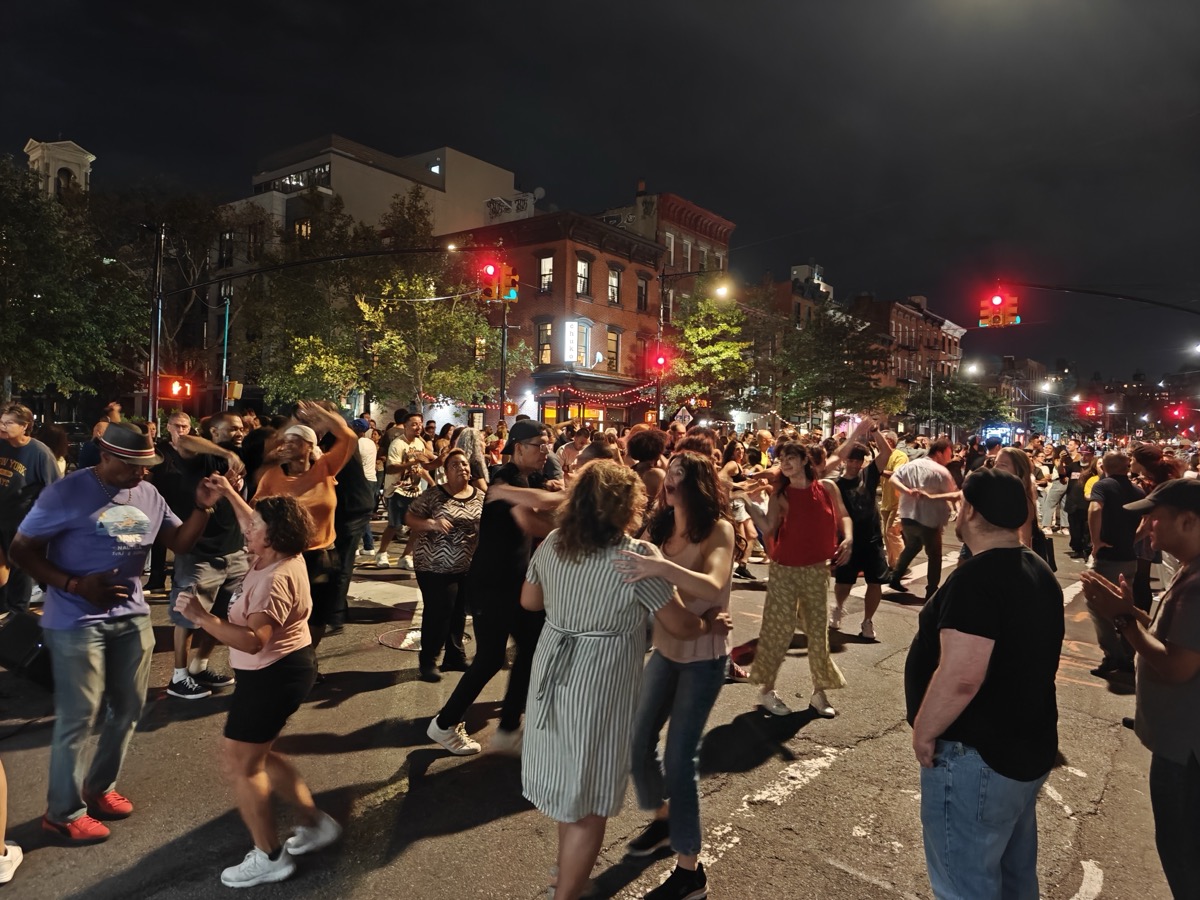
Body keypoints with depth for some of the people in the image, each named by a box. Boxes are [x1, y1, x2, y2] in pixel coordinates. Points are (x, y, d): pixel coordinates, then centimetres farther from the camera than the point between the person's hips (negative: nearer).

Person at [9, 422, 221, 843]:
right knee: (78, 716, 4)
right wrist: (75, 585, -21)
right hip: (76, 621, -6)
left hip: (132, 616, 6)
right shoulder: (68, 493, -13)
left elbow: (180, 543, 4)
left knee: (128, 707, 16)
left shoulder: (149, 495, 2)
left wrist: (203, 508, -14)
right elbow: (22, 550, -10)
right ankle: (63, 812, 22)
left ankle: (99, 787, 37)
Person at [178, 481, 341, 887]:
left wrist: (200, 616, -38)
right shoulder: (281, 556, 1)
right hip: (282, 668, 11)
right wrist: (229, 494, 20)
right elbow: (254, 525, 23)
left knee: (239, 764, 3)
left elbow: (252, 640, -38)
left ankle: (269, 857, 16)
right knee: (258, 755, 22)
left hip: (273, 676, -11)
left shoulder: (275, 580, -28)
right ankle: (315, 823, 29)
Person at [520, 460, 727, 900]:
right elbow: (682, 626, -13)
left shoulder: (552, 543, -3)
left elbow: (528, 601, 12)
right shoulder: (635, 556, -20)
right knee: (589, 798, 9)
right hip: (600, 684, -7)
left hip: (553, 671, 7)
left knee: (566, 775, 26)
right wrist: (710, 624, 7)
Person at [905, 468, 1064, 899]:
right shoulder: (1038, 571, 7)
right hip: (1028, 748, 10)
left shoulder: (976, 577, -25)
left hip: (976, 758, -10)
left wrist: (924, 733, -16)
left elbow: (959, 678, -31)